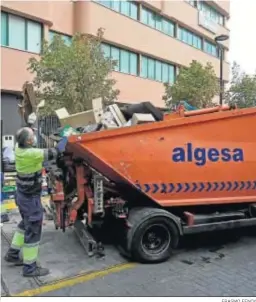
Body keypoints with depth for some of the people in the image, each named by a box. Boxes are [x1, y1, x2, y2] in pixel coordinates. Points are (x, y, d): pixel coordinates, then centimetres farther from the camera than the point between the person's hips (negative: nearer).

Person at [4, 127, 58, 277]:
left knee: (26, 224, 26)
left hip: (22, 194, 9)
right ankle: (30, 267, 15)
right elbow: (52, 154, -21)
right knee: (33, 230, 3)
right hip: (31, 197, -9)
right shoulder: (30, 154, -29)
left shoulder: (20, 149, -4)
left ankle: (13, 254, 39)